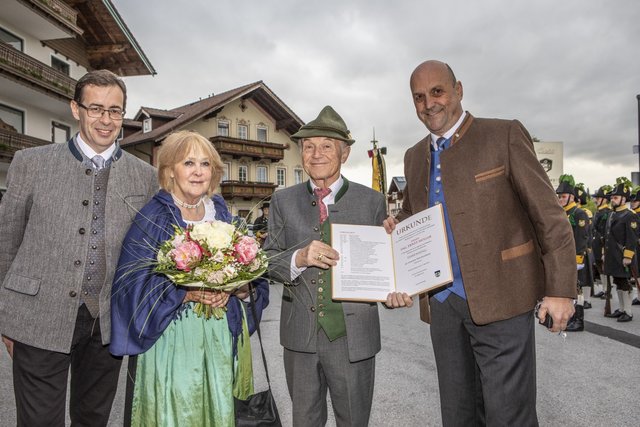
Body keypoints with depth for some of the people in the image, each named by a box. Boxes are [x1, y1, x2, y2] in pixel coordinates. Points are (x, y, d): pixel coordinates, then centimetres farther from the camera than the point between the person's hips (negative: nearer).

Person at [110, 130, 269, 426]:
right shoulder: (152, 218, -5)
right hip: (172, 339, -4)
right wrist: (186, 293, -21)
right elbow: (132, 282, -11)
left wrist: (234, 288, -12)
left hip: (220, 338, 4)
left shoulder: (223, 217, 8)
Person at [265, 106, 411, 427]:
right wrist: (299, 258, -20)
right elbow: (268, 260, 0)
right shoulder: (283, 200, 3)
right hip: (300, 334, 2)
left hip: (353, 336, -1)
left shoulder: (371, 201, 0)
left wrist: (393, 290, -15)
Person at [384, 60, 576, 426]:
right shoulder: (415, 156, 12)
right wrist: (398, 225, 2)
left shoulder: (504, 136, -5)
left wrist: (560, 288, -11)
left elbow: (549, 215, -6)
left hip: (500, 298, -5)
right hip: (442, 303, 5)